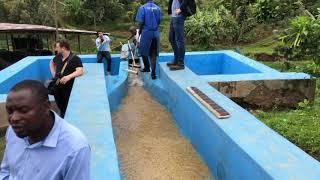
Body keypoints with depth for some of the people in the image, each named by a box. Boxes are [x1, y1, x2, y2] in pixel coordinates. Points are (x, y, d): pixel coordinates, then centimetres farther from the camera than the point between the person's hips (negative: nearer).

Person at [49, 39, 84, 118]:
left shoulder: (75, 58, -16)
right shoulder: (58, 56, 6)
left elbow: (80, 71, -28)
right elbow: (52, 63, 28)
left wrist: (69, 76, -43)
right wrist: (53, 73, 13)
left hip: (68, 87, -6)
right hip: (57, 86, 6)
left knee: (67, 107, 3)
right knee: (59, 105, 20)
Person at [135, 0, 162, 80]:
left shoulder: (142, 8, -6)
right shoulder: (158, 8, 6)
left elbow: (140, 22, -9)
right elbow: (159, 21, 9)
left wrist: (139, 32, 5)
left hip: (146, 32, -4)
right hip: (156, 33, 4)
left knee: (143, 51, 15)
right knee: (154, 53, 6)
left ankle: (147, 67, 26)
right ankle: (153, 72, 3)